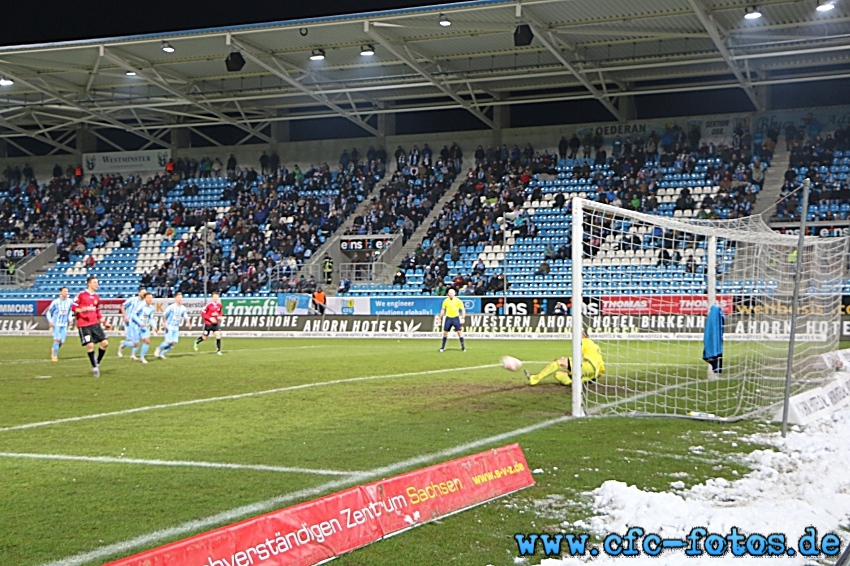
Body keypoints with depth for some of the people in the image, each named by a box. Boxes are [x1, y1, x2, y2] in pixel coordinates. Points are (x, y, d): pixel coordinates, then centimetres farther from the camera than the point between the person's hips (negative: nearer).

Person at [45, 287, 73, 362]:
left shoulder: (69, 301, 0)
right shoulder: (56, 302, -10)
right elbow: (48, 312, 0)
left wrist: (69, 319, 8)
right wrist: (50, 321, -13)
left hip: (64, 324, 4)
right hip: (56, 324, -4)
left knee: (62, 341, 0)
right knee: (57, 339, -16)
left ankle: (54, 350, 31)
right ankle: (54, 356, 1)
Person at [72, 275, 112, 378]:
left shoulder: (96, 297, 15)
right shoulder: (81, 295, -4)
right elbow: (73, 307, -5)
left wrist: (104, 323, 18)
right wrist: (80, 310, -25)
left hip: (95, 324, 6)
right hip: (83, 325, -6)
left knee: (105, 343, -3)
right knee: (90, 345, -11)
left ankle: (97, 362, 15)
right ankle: (94, 367, 3)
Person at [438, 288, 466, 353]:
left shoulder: (458, 301, -3)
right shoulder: (445, 301, 4)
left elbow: (463, 309, -1)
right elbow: (443, 310, 12)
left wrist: (462, 318, -9)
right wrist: (440, 318, 9)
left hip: (456, 318, -2)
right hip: (448, 318, 2)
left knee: (459, 332, -6)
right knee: (445, 332, 3)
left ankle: (463, 347, 1)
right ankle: (443, 347, 13)